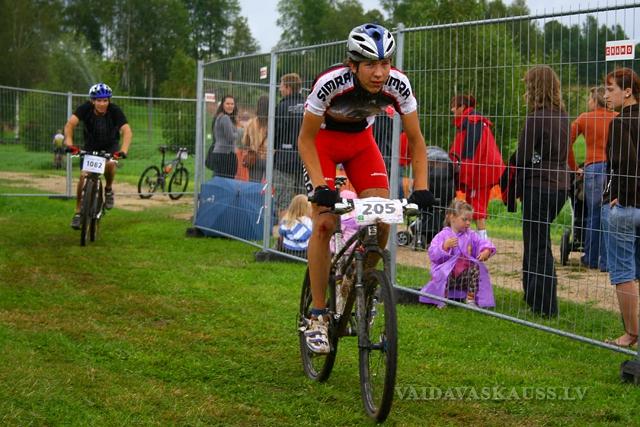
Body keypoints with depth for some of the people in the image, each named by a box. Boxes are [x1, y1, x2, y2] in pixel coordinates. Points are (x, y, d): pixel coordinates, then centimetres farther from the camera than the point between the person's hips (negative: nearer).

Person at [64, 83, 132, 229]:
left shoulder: (114, 110, -28)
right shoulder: (85, 108, -25)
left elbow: (127, 130, -39)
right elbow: (70, 124, -38)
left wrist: (124, 150, -56)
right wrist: (69, 142, -56)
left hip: (110, 146, -1)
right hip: (91, 146, 1)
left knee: (109, 164, -32)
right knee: (83, 176, -12)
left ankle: (109, 189, -3)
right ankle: (78, 213, 2)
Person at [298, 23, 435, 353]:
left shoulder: (398, 85, -27)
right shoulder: (330, 84, -35)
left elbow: (416, 140, -14)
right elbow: (306, 139, -23)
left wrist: (421, 188, -24)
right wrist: (320, 186, -33)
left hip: (360, 140, 3)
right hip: (324, 139, -3)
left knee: (381, 220, -13)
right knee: (324, 223, -17)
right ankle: (317, 316, -8)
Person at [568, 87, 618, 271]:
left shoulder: (584, 119, 5)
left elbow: (567, 143, 1)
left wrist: (574, 168, 9)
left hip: (593, 168, -1)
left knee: (593, 216, 10)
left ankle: (591, 259, 19)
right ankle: (607, 261, 5)